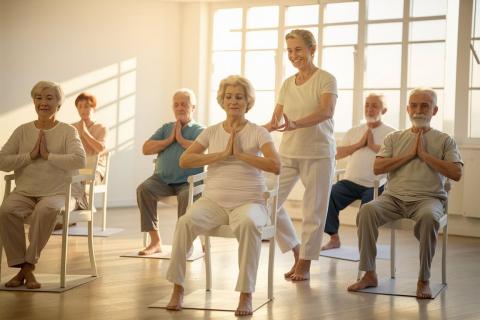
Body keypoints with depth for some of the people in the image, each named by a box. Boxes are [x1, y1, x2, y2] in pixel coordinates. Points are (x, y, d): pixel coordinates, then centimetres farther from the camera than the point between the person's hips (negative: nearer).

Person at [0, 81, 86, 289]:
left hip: (58, 192, -3)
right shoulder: (23, 131, 14)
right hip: (25, 191, 3)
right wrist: (30, 155, -6)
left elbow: (80, 160, -13)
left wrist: (48, 155, -10)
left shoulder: (68, 131, 5)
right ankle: (23, 268, -20)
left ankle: (29, 264, -22)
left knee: (46, 209, -37)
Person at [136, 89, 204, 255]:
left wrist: (181, 139, -5)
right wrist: (169, 140, 1)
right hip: (162, 179, 4)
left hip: (188, 181, -4)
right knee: (143, 189, -26)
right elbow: (146, 148, 10)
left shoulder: (199, 130, 8)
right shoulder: (166, 128, 20)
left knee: (186, 196, -37)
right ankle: (155, 241, -21)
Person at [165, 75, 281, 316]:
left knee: (247, 223, -38)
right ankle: (178, 288, -15)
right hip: (213, 200, 2)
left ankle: (246, 295, -29)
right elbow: (184, 161, -2)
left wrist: (240, 154, -13)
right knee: (186, 222, -29)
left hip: (248, 201, -2)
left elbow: (275, 166, -12)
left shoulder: (258, 132, 3)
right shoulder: (211, 132, 11)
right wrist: (221, 154, -10)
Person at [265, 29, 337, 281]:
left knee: (313, 211, 1)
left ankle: (305, 264, 15)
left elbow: (326, 111, -24)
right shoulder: (287, 84, 11)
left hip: (318, 153, -5)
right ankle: (296, 251, 19)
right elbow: (275, 120, 9)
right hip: (288, 153, 5)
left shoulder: (325, 80, -6)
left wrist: (296, 124, -39)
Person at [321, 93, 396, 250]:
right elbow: (337, 154, 10)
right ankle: (334, 238, -8)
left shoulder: (391, 133, 7)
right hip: (351, 181, 4)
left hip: (375, 185, -3)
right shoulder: (354, 131, 20)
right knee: (327, 196, -21)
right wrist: (359, 144, 0)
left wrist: (373, 146, -8)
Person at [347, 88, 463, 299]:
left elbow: (456, 173, -2)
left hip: (428, 198, -2)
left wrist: (424, 154, -4)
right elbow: (377, 168, 5)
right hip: (394, 197, 2)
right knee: (367, 211, -29)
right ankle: (369, 274, -20)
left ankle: (423, 280, -24)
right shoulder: (394, 138, 18)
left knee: (428, 217, -39)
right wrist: (410, 154, -2)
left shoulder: (445, 140, 12)